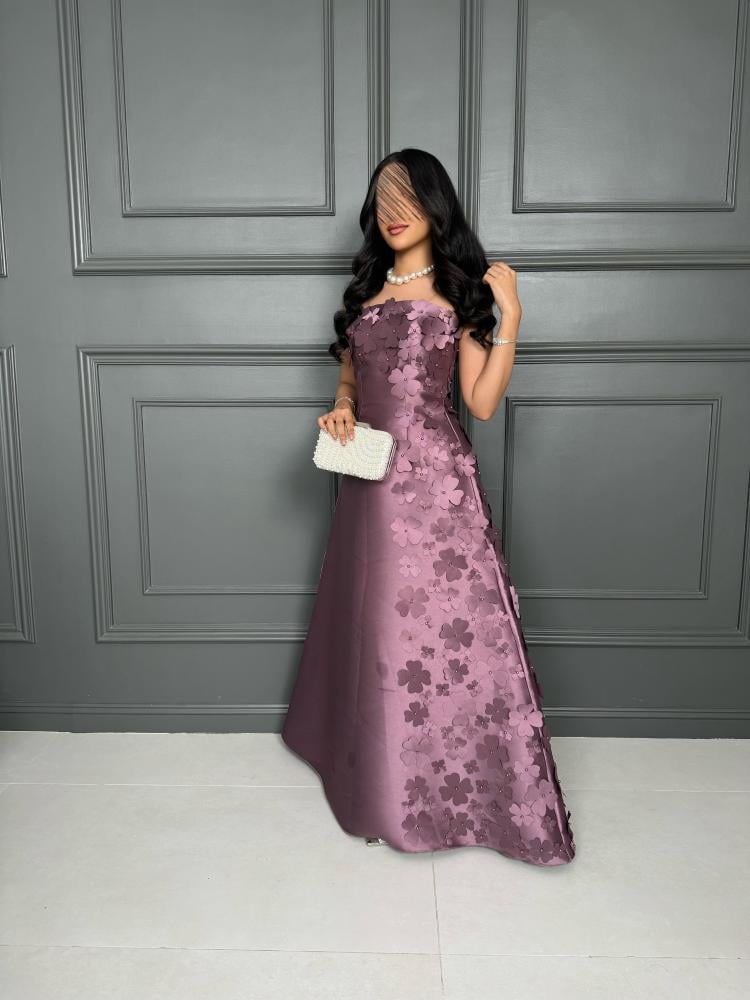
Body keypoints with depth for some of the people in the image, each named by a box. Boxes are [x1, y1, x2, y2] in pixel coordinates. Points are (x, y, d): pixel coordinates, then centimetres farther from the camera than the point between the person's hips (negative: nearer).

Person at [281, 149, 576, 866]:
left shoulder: (460, 290, 2)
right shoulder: (365, 288, 15)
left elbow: (482, 402, -5)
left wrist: (510, 313, -10)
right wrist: (342, 411, -1)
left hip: (438, 483, -4)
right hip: (372, 482, 5)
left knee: (447, 630, -1)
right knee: (379, 633, 12)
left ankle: (476, 788, 17)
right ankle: (384, 780, 32)